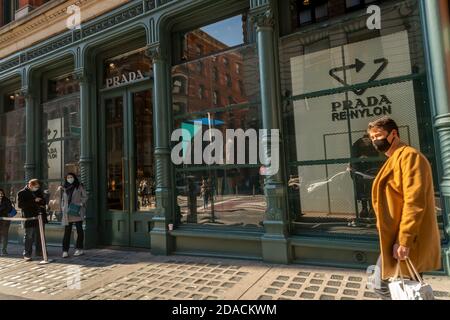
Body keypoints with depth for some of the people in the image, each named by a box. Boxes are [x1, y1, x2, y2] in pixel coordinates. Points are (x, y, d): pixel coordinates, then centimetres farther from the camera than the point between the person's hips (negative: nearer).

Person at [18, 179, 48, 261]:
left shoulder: (39, 191, 12)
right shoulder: (22, 193, -3)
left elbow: (43, 202, 20)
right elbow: (20, 205, -14)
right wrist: (34, 201, -18)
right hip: (29, 218, -5)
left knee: (40, 236, 12)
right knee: (29, 237, 0)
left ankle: (39, 252, 23)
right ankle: (27, 254, 10)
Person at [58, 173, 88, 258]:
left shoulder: (79, 186, 4)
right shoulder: (64, 188, 15)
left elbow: (85, 197, 2)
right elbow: (63, 200, 19)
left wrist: (80, 204, -12)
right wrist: (62, 209, 10)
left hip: (77, 212, -3)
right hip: (67, 213, 3)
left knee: (79, 230, 2)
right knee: (67, 232, 1)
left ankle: (79, 249, 8)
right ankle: (65, 251, 4)